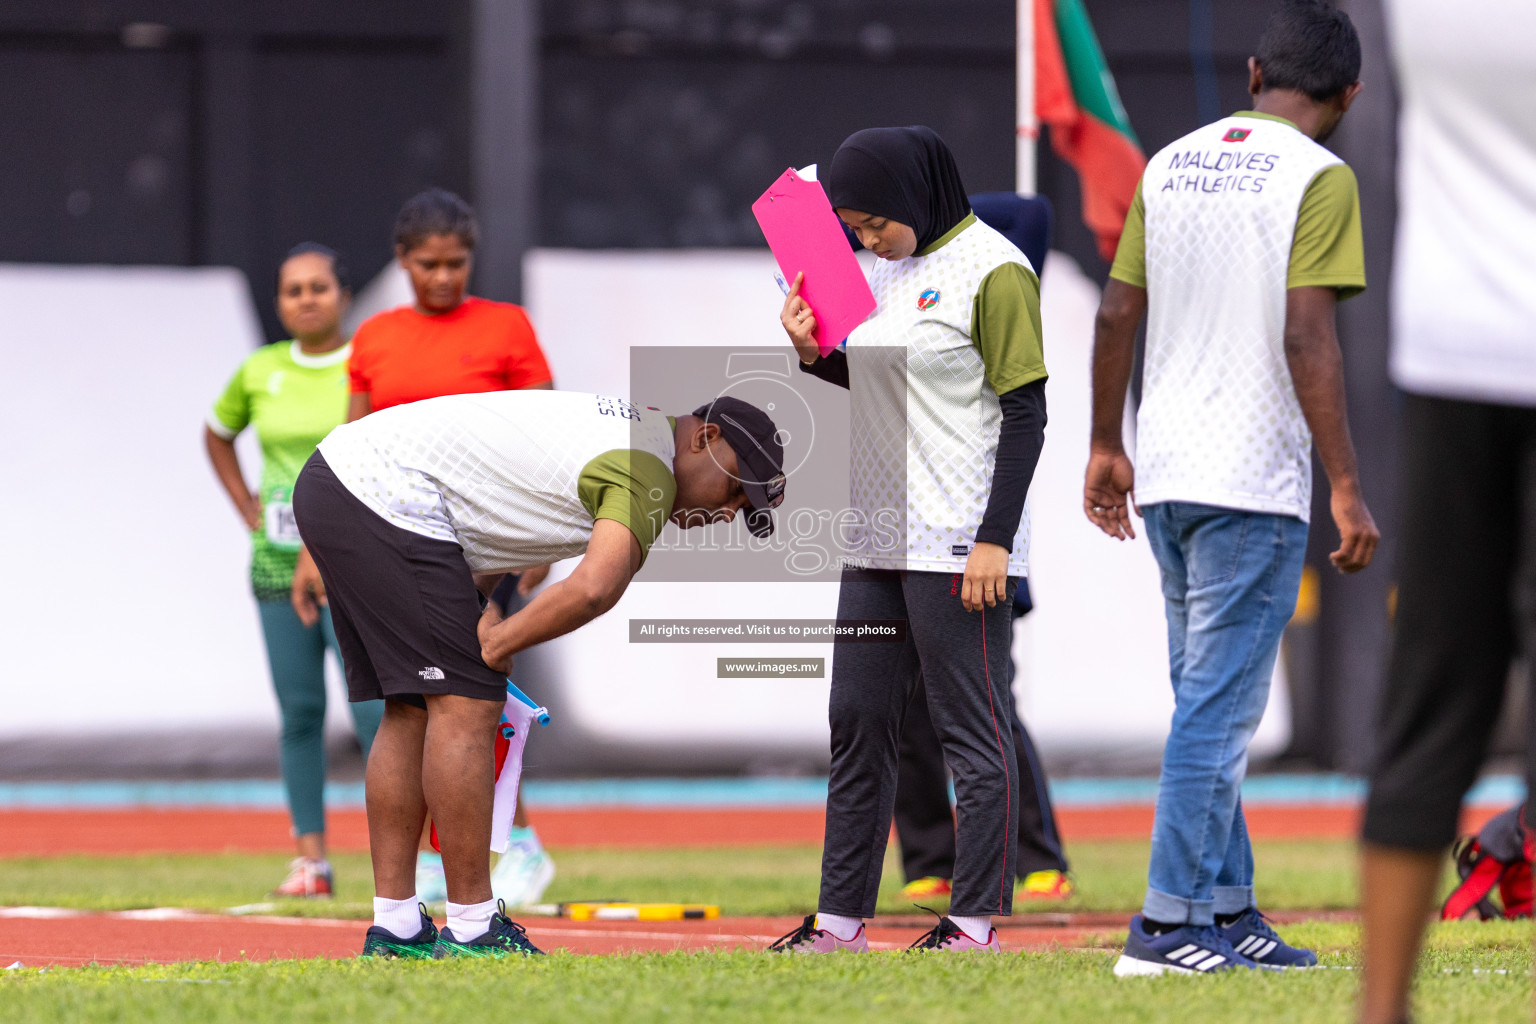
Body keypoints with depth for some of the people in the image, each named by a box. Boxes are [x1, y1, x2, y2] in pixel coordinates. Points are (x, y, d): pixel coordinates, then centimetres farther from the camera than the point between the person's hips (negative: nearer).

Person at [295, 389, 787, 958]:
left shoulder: (630, 423, 19)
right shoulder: (649, 473, -12)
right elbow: (593, 590, -28)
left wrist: (476, 603, 13)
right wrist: (496, 645, -13)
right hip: (385, 500, -11)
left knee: (413, 711, 13)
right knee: (468, 707, -8)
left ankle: (394, 930, 13)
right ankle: (472, 931, -6)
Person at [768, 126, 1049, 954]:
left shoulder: (992, 271, -10)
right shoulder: (888, 270, 14)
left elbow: (1024, 414, -13)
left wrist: (995, 539, -18)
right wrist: (815, 353, 6)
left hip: (958, 545, -9)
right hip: (876, 539, 9)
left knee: (971, 731, -5)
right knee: (856, 723, 10)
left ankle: (976, 919, -2)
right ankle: (840, 918, 15)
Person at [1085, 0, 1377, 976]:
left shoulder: (1171, 163, 11)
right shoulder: (1318, 178, -9)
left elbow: (1117, 314, 12)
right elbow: (1308, 339, -16)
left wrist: (1107, 446, 22)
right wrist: (1348, 487, -15)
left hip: (1164, 480, 7)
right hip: (1254, 488, -7)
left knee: (1211, 706, 15)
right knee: (1219, 708, -5)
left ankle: (1228, 913, 18)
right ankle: (1168, 924, -7)